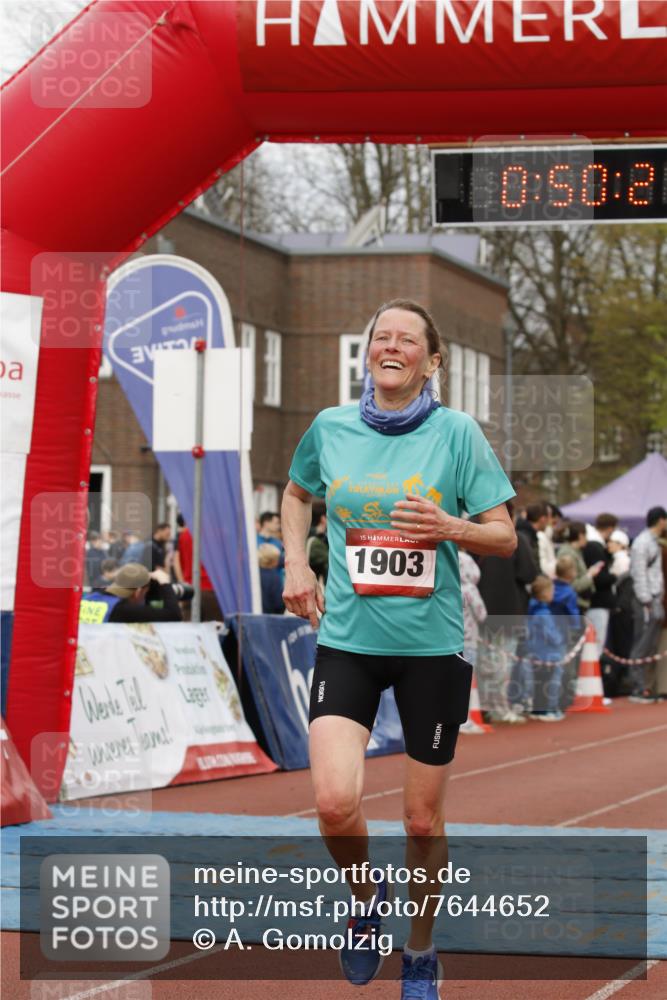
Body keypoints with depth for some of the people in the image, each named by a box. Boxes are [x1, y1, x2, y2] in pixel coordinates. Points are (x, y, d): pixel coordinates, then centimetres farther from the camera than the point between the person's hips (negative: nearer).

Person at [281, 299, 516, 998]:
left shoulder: (456, 432, -4)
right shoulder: (330, 428, 3)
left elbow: (505, 538, 0)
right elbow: (296, 493, 25)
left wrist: (451, 528, -19)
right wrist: (296, 562, 10)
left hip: (432, 644, -1)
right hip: (347, 639, 1)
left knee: (423, 819, 7)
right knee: (335, 803, -17)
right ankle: (366, 898, 15)